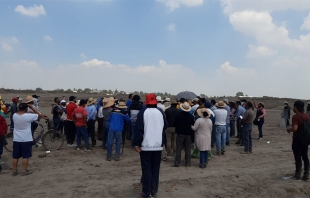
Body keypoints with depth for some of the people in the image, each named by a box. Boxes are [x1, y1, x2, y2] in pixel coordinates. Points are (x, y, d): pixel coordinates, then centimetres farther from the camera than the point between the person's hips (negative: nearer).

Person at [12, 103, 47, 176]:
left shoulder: (14, 115, -2)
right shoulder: (28, 116, -17)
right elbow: (39, 115, -6)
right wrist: (32, 107, -2)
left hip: (16, 139, 5)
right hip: (26, 139, -5)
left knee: (15, 156, 12)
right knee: (25, 156, 5)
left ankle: (14, 171, 20)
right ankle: (24, 171, 9)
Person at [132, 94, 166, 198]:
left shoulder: (143, 112, -7)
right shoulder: (160, 113, 5)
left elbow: (138, 129, -12)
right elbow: (164, 128, 12)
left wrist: (136, 144, -9)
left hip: (146, 146, -3)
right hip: (158, 146, 3)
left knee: (146, 169, 3)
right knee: (155, 169, 11)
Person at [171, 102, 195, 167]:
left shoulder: (178, 116, -9)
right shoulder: (191, 116, -4)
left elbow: (175, 124, -1)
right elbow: (193, 125, 4)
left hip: (180, 134, -2)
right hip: (188, 134, 2)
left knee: (178, 149, 3)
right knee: (188, 149, 8)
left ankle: (177, 163, 5)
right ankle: (188, 163, 11)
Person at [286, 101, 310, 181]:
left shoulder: (295, 116, -18)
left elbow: (295, 128, -26)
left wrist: (289, 129, -8)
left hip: (297, 139, -7)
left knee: (298, 157, 1)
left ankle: (298, 175, 9)